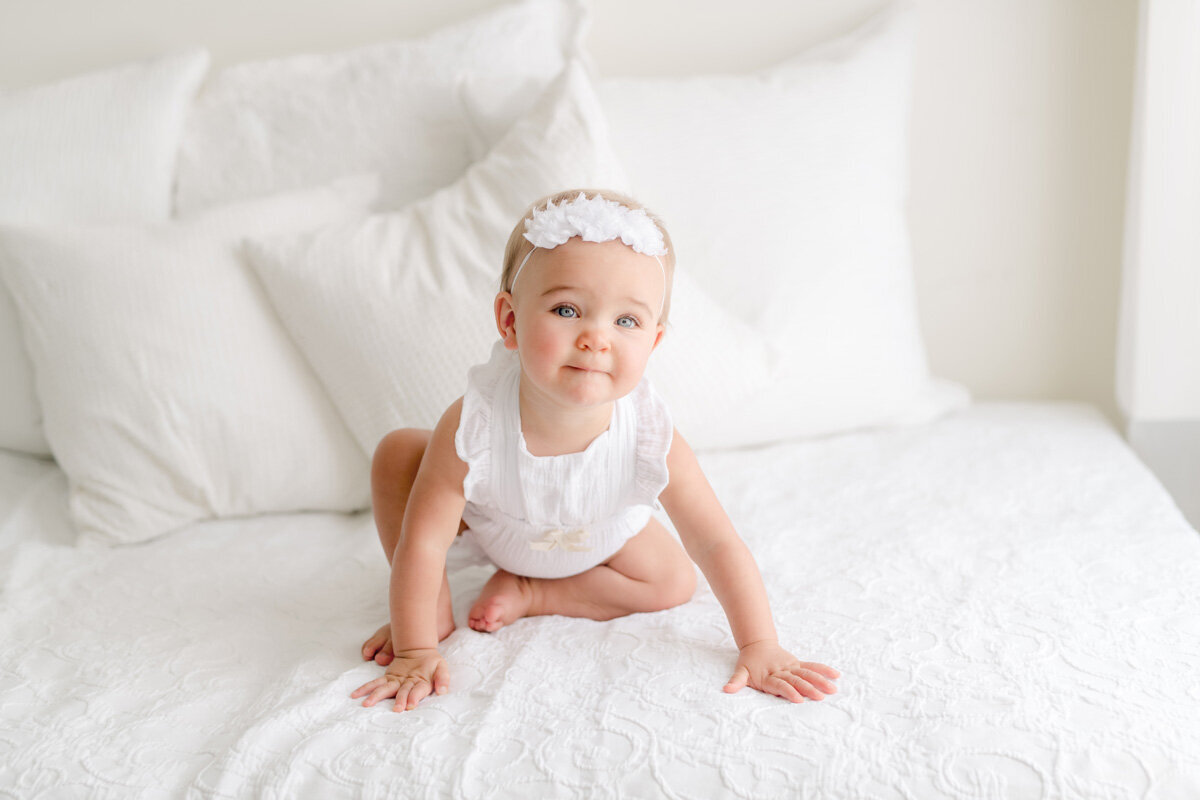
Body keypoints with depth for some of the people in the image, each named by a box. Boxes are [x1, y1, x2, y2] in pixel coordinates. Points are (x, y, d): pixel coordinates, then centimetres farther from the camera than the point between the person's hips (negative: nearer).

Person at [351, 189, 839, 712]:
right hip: (488, 518, -1)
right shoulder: (474, 424, -44)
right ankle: (436, 604, -3)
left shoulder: (651, 439, -40)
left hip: (596, 539, 2)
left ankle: (532, 593, 2)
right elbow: (422, 540, -35)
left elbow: (717, 544, -29)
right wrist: (415, 650, -31)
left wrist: (759, 647, -30)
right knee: (398, 453, -19)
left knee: (675, 584, -7)